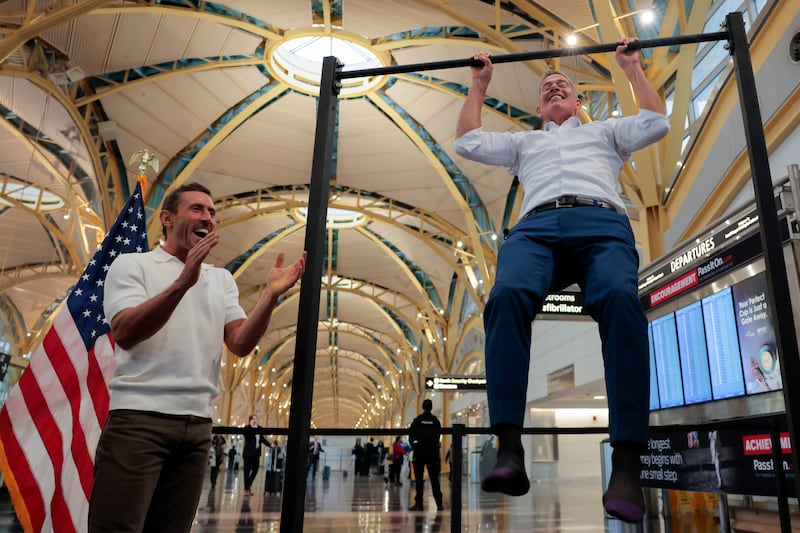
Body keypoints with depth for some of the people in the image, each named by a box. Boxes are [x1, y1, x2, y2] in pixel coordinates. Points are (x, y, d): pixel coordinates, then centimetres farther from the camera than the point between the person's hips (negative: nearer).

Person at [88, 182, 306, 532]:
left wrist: (271, 295, -12)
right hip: (139, 417, -4)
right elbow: (124, 333, -14)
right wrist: (183, 282, -25)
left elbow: (240, 345, 3)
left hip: (197, 425, 5)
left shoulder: (221, 279, 15)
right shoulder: (132, 264, 3)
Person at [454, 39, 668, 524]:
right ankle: (510, 450, -45)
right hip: (537, 226, 1)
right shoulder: (524, 141, 41)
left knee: (621, 299, -38)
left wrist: (633, 68, 34)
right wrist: (479, 85, 38)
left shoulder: (603, 131, 39)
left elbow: (657, 123, 25)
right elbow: (467, 143, 31)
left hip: (602, 222, 0)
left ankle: (627, 463, -41)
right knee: (508, 295, -38)